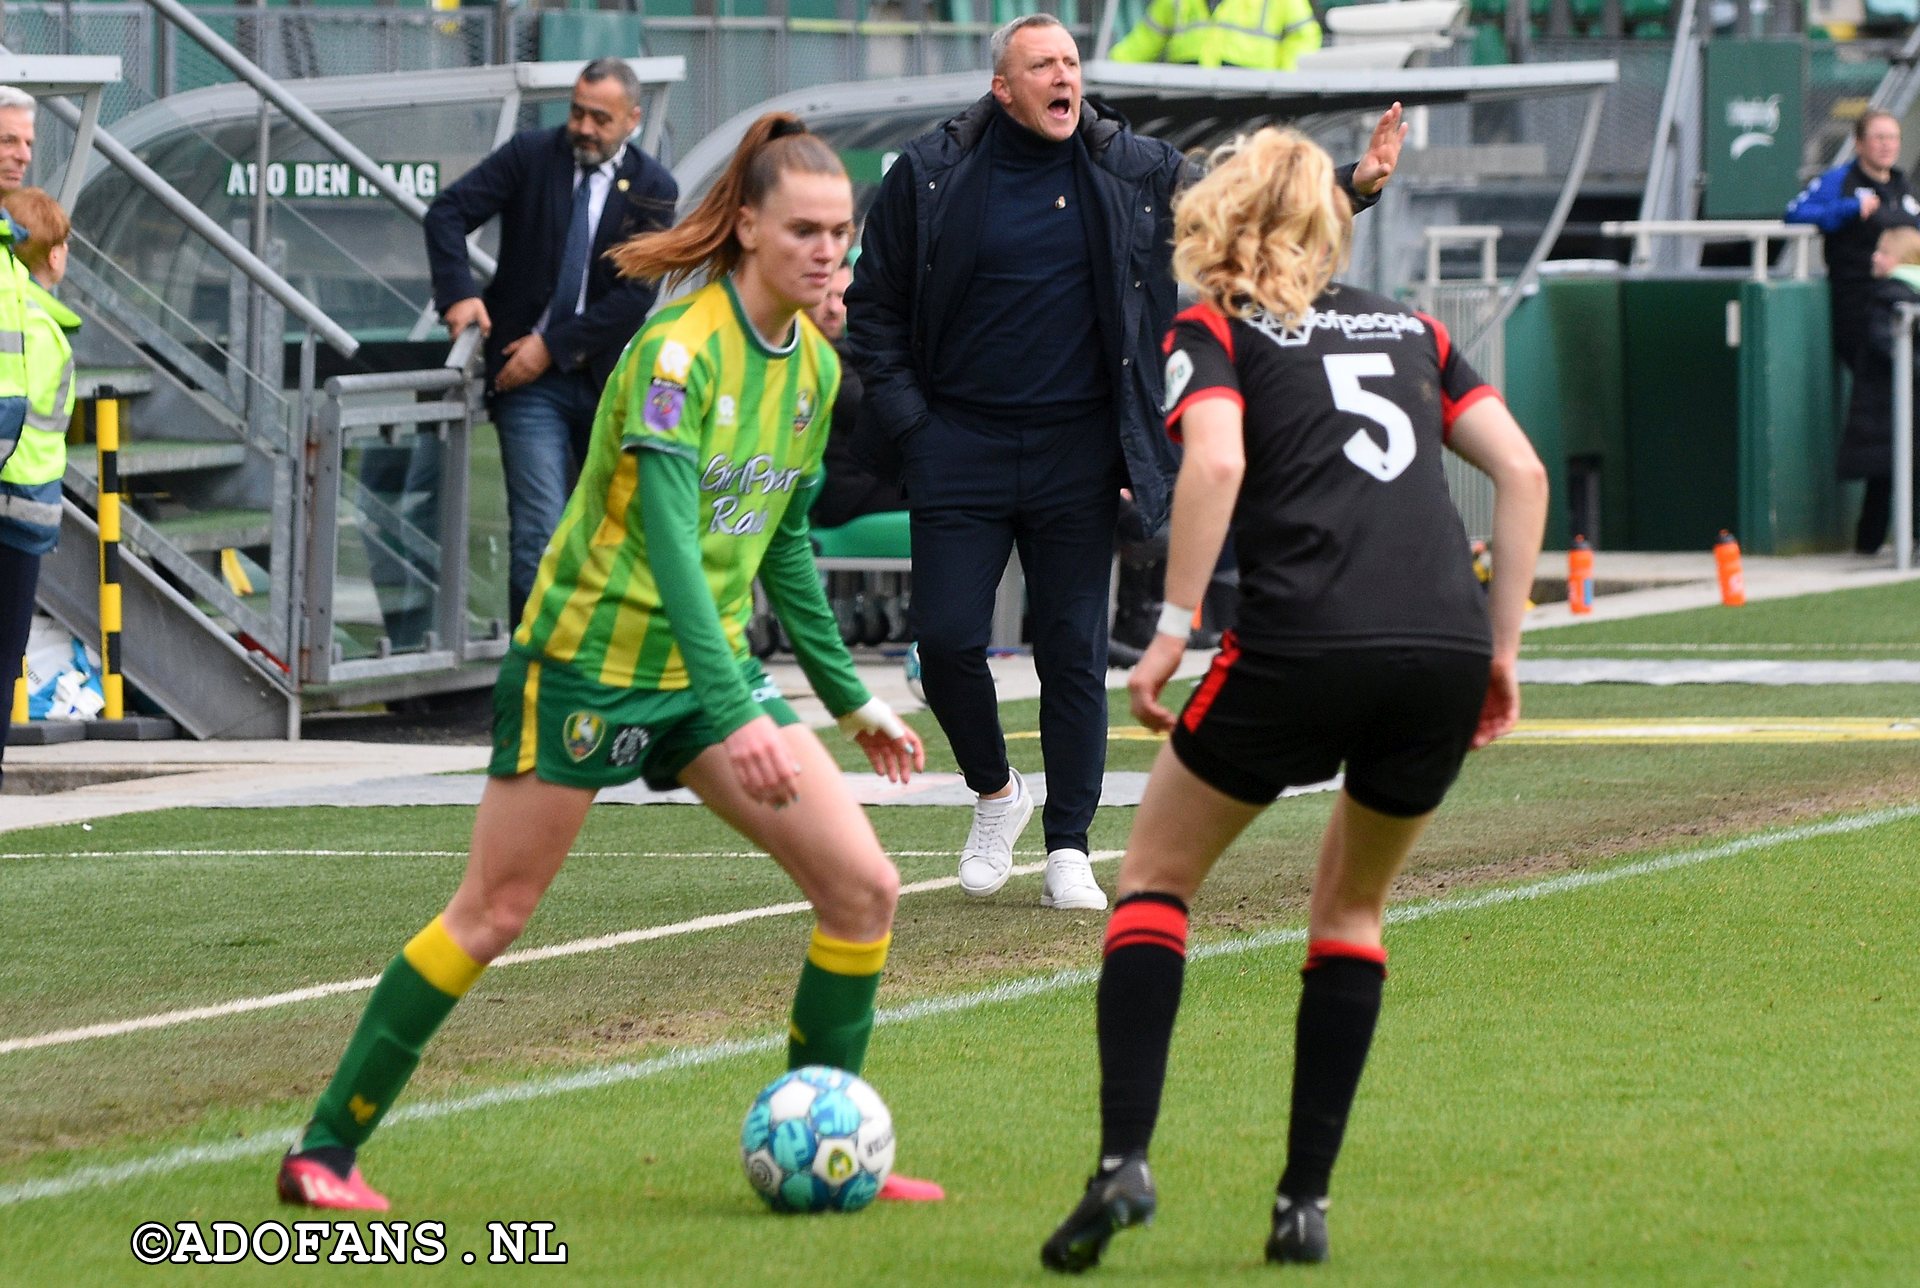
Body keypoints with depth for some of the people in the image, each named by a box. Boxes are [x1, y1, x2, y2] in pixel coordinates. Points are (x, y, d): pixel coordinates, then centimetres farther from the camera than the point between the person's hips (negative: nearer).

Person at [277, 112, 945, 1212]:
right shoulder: (679, 349, -20)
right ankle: (325, 1151, 11)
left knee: (864, 888, -5)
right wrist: (737, 715, -37)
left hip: (709, 663, 7)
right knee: (492, 916, 0)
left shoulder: (814, 365, 4)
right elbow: (669, 535, -29)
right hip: (590, 659, -7)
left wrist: (851, 700, 17)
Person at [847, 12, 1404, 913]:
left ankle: (1069, 850, 9)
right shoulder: (929, 177, -1)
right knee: (947, 639, -6)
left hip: (1077, 450, 1)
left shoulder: (1136, 172, 3)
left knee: (1074, 652, 1)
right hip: (961, 446, -1)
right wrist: (907, 423, -2)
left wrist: (1352, 186, -7)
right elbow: (874, 305, 6)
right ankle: (995, 793, 21)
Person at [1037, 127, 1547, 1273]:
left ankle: (1125, 1160, -2)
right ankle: (1306, 1200, 15)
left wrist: (1172, 631, -6)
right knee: (1352, 908, 24)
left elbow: (1216, 461, -9)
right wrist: (1502, 647, 17)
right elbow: (1523, 470, 16)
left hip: (1301, 649, -4)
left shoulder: (1210, 333, 12)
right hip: (1446, 649, 4)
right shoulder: (1408, 329, 25)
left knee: (1156, 877, 15)